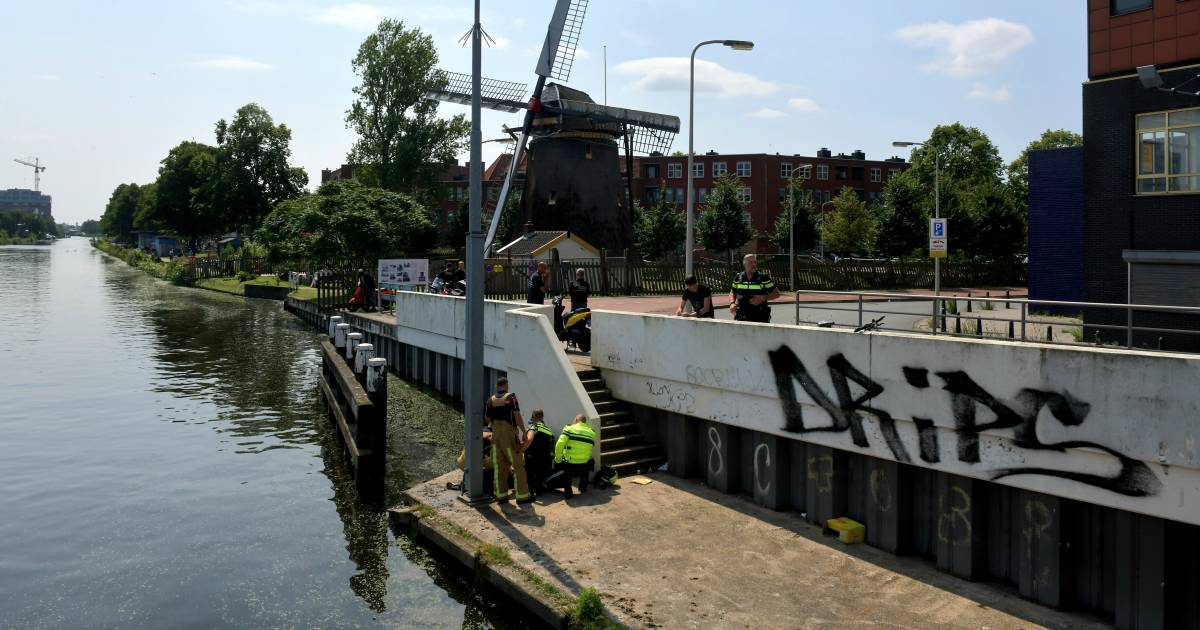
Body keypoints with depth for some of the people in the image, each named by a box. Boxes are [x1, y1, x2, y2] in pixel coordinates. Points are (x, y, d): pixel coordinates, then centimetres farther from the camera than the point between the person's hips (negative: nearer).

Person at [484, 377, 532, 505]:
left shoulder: (491, 400, 8)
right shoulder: (511, 397, -6)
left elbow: (488, 419, 14)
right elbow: (517, 416, -12)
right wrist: (524, 432, -7)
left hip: (496, 434, 5)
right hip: (509, 433, -5)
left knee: (498, 466, 9)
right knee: (518, 465, 0)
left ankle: (501, 495, 12)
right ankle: (522, 495, 0)